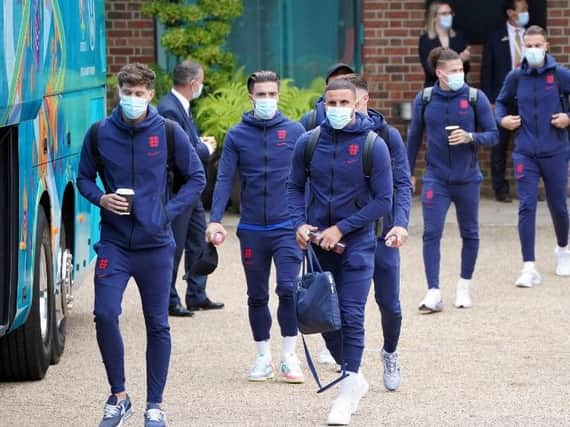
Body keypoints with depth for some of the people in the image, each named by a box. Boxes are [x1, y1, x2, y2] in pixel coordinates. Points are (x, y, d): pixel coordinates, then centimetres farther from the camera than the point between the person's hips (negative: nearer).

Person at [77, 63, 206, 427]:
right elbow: (84, 178, 13)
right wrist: (100, 198, -8)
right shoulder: (99, 134, 0)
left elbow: (197, 178, 6)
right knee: (105, 315, -12)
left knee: (157, 325, 5)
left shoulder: (169, 133, -2)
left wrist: (169, 211, -5)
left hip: (156, 245, 0)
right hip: (114, 243, 0)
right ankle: (119, 397, 6)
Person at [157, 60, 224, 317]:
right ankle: (168, 301, 6)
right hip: (177, 189, -10)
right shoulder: (169, 109, -20)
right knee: (174, 246, -2)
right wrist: (205, 149, -10)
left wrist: (200, 145, 1)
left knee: (198, 241, 15)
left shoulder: (181, 106, 12)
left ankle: (197, 296, 24)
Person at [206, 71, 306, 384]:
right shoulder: (236, 136, 3)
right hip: (251, 229, 2)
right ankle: (263, 358, 20)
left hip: (287, 227, -2)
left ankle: (289, 356, -1)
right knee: (257, 296, 9)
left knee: (289, 289, -12)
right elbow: (224, 180, -1)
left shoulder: (295, 132, 2)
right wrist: (215, 220, -12)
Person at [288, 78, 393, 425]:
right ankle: (355, 378, 28)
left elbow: (383, 201, -9)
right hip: (317, 243, 4)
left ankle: (349, 391, 1)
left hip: (356, 243, -4)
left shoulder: (373, 146, -9)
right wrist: (300, 223, -6)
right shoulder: (309, 143, 0)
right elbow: (295, 186, 11)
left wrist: (341, 228, -14)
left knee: (351, 317, -7)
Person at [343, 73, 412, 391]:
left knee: (389, 304, 6)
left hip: (382, 233, 0)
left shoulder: (387, 136, -3)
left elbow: (403, 184, -4)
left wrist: (401, 223, -18)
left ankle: (390, 353, 34)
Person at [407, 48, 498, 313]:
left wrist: (470, 137, -21)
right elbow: (414, 138, 9)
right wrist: (407, 174, 13)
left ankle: (464, 288, 28)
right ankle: (434, 293, -9)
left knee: (469, 233, 11)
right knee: (431, 233, -10)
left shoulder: (475, 98, -5)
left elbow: (492, 135, -2)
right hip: (435, 178, 0)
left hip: (467, 178, 0)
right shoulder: (424, 99, -2)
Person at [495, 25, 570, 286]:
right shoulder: (516, 77, 2)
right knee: (526, 207, -8)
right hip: (525, 153, 1)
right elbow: (501, 103, 18)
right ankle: (529, 268, -8)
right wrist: (502, 119, 0)